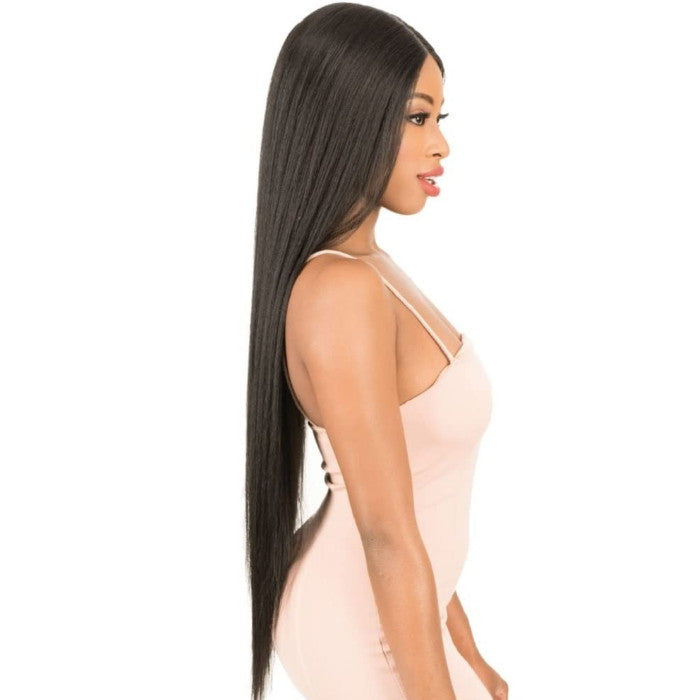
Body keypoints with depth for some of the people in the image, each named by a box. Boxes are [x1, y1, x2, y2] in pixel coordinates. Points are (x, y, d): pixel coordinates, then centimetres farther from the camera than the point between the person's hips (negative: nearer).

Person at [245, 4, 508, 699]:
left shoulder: (360, 269, 2)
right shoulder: (342, 293, -28)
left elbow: (412, 484, 7)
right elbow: (387, 535, -27)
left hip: (360, 607, 9)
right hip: (367, 636, -9)